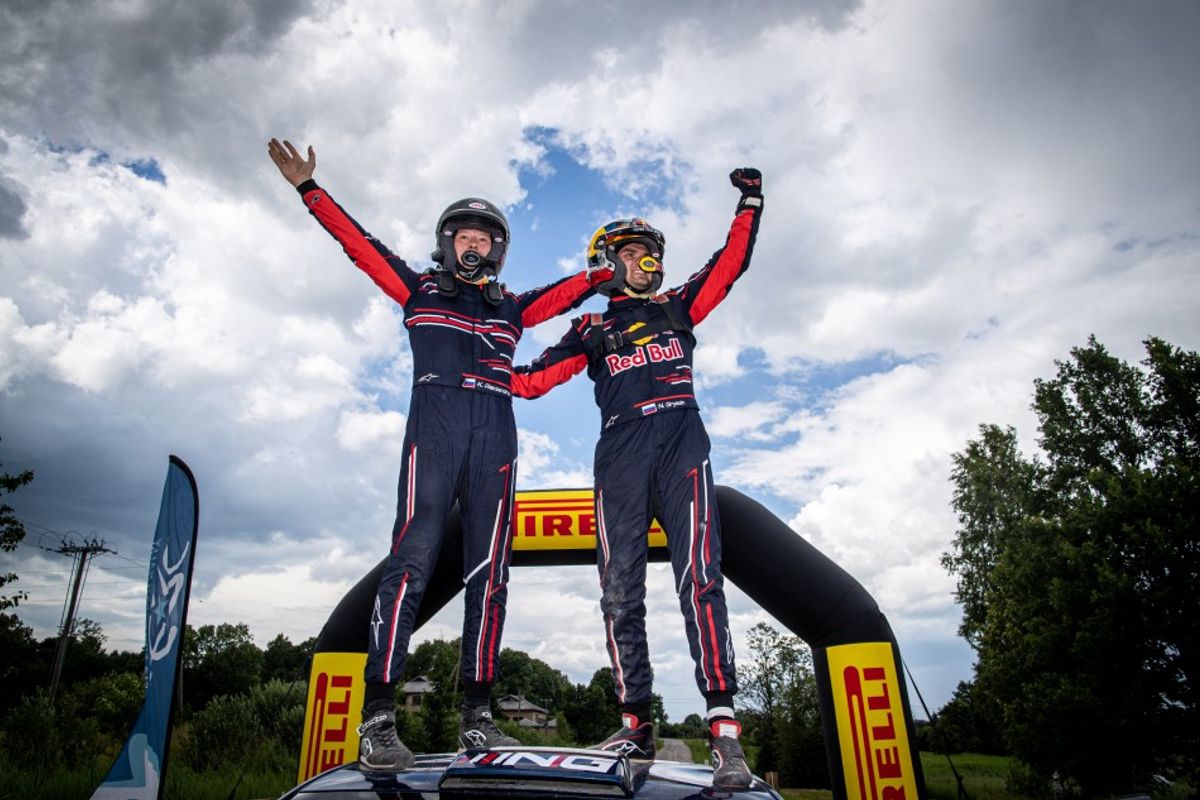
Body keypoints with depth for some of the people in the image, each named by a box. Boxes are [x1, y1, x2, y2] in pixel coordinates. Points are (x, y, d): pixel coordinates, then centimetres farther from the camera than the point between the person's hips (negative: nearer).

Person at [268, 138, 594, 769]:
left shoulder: (511, 307, 28)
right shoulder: (420, 290, 21)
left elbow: (567, 291, 26)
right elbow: (360, 245, 17)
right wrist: (309, 189, 14)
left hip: (495, 433, 3)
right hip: (435, 420, -3)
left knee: (488, 571, -2)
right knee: (413, 556, -15)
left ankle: (477, 716, 3)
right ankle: (378, 718, -13)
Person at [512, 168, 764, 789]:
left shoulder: (675, 308, 25)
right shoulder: (591, 330, 21)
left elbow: (730, 263, 20)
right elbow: (533, 379, 14)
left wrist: (749, 202, 16)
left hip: (681, 445, 0)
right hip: (620, 454, 1)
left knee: (698, 577, -15)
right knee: (619, 590, -4)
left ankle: (723, 725, -17)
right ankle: (635, 725, 5)